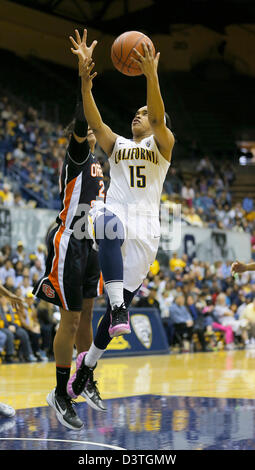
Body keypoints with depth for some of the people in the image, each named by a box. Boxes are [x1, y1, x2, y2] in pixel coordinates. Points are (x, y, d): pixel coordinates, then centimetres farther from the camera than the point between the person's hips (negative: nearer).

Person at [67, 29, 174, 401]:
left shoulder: (162, 144, 11)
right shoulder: (116, 144, 19)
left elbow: (159, 117, -11)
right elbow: (94, 120, 1)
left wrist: (152, 76, -29)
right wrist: (85, 78, -16)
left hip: (146, 226, -1)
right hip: (115, 214, 1)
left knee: (123, 298, -4)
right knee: (109, 223, -39)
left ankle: (89, 362, 16)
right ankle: (118, 310, -50)